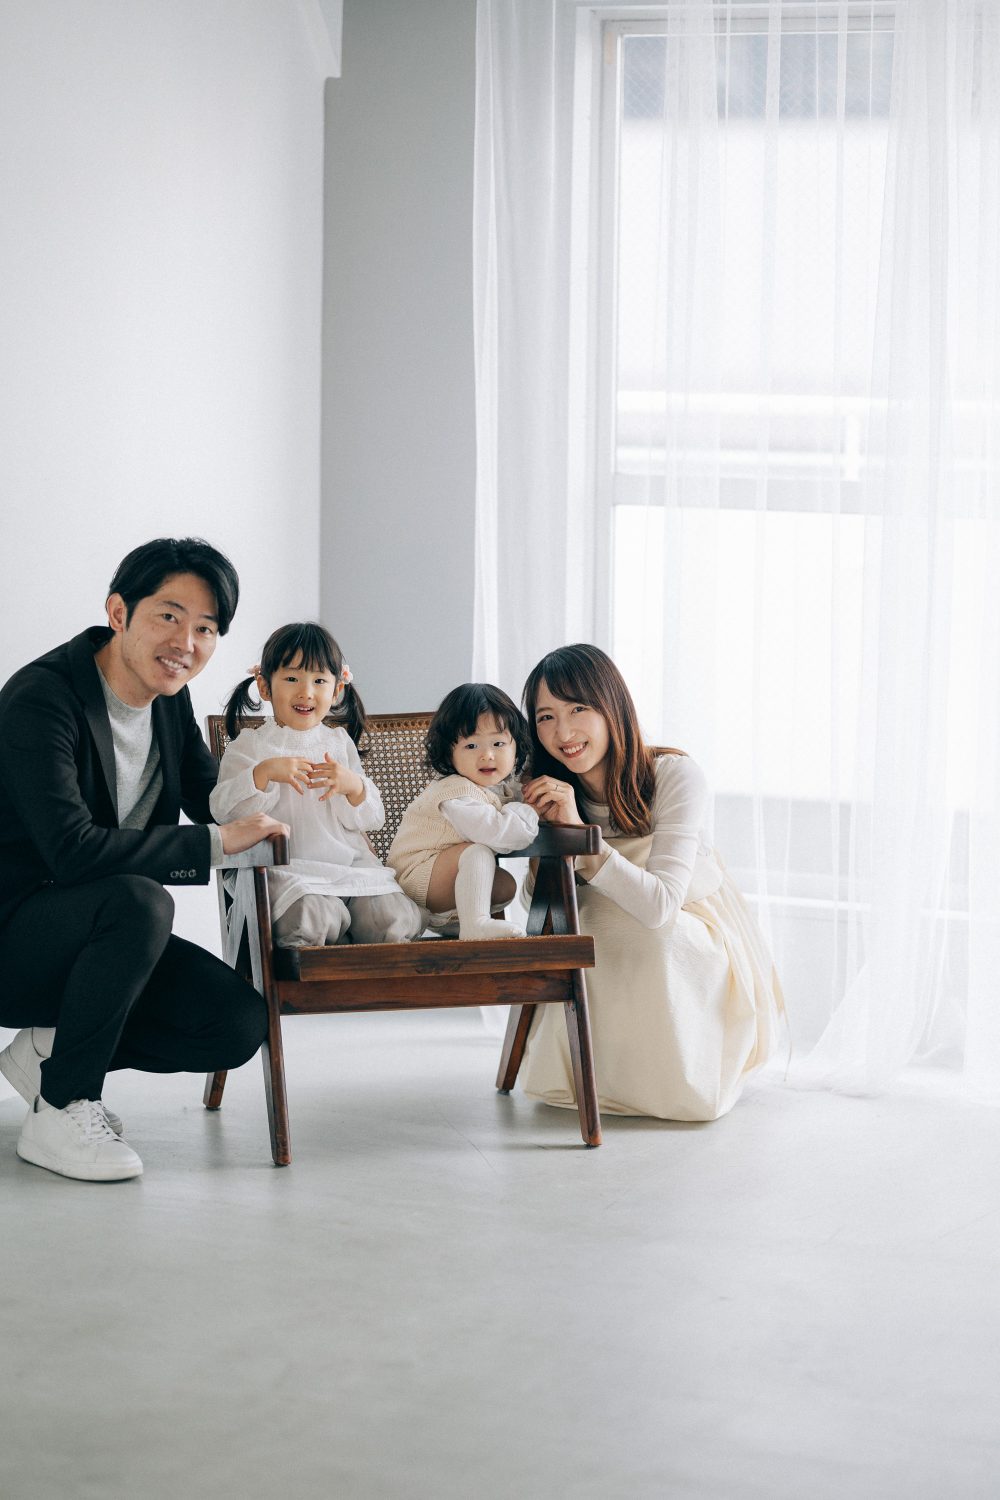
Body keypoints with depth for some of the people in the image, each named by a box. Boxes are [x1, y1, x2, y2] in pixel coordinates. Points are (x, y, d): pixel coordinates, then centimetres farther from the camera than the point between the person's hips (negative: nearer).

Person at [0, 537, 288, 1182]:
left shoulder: (170, 698, 5)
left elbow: (212, 800, 18)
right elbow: (73, 848, -32)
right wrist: (218, 842, -28)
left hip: (96, 928, 8)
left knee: (241, 1022, -11)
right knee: (142, 901, -36)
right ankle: (60, 1113, -21)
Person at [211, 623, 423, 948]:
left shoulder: (339, 742, 16)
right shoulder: (249, 746, 6)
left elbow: (371, 818, 11)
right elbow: (223, 809, -7)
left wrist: (354, 786, -11)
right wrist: (264, 773, -20)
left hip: (351, 865, 4)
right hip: (288, 869, -4)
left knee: (397, 918, -18)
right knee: (310, 916, -34)